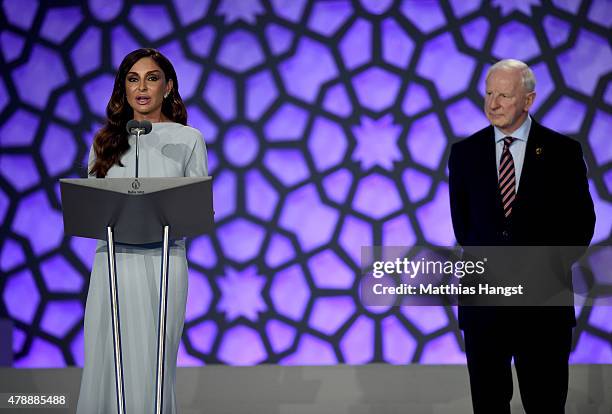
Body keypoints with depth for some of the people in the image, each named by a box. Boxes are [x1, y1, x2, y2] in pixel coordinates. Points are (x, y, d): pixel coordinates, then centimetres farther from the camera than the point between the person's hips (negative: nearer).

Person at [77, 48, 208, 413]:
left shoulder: (188, 139, 6)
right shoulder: (107, 141, 11)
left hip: (163, 262, -2)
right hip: (113, 260, 2)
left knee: (151, 368, -4)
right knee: (106, 366, 1)